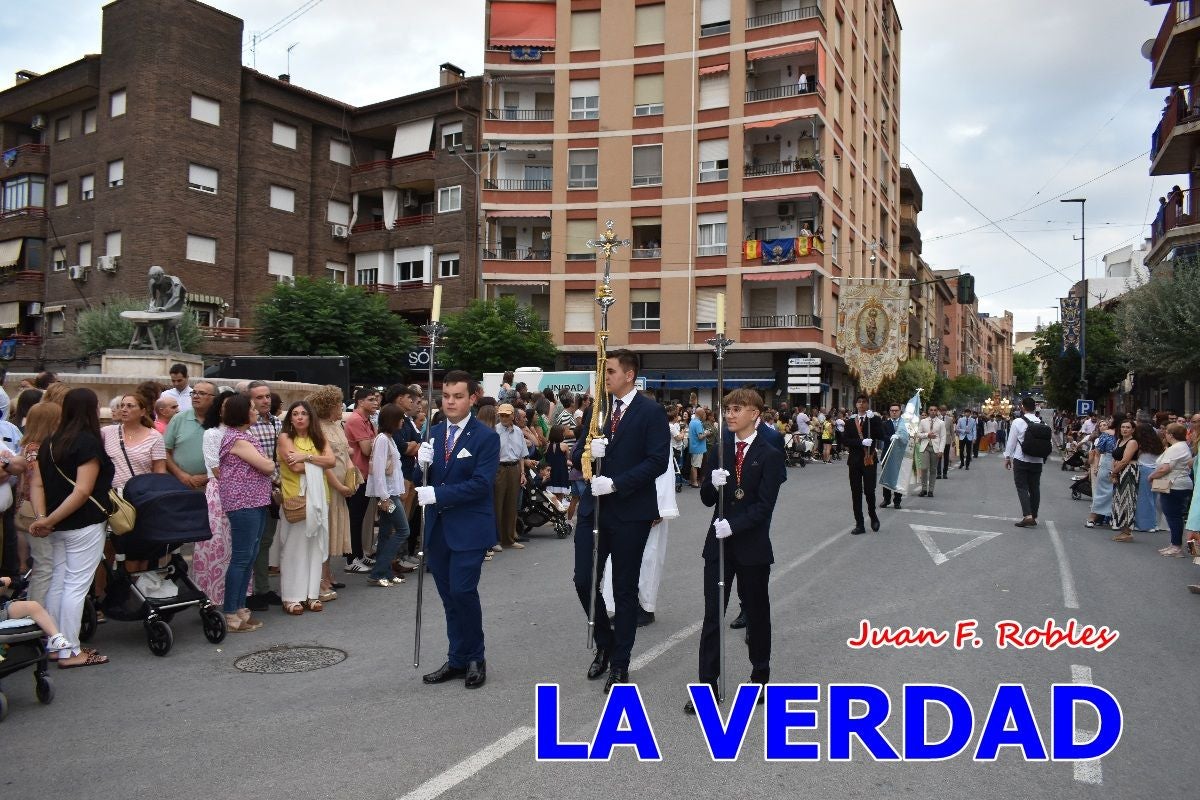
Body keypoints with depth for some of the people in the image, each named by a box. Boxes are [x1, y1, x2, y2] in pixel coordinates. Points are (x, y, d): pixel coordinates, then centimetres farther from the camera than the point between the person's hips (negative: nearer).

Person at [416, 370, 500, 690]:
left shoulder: (486, 437, -9)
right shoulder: (434, 433, 9)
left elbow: (481, 484, -18)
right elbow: (424, 481, 10)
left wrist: (437, 494, -21)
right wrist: (422, 464, -12)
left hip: (469, 529, -5)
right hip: (437, 528, 6)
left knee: (462, 592, -11)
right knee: (449, 597, 11)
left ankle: (474, 658, 10)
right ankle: (457, 660, 23)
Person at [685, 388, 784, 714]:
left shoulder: (770, 456, -6)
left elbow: (764, 505, -12)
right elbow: (707, 499, 4)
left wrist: (733, 525, -22)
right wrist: (712, 483, -17)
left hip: (752, 545, -3)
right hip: (718, 544, 3)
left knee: (756, 612, 13)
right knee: (712, 615, 2)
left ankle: (760, 676, 31)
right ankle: (707, 685, 7)